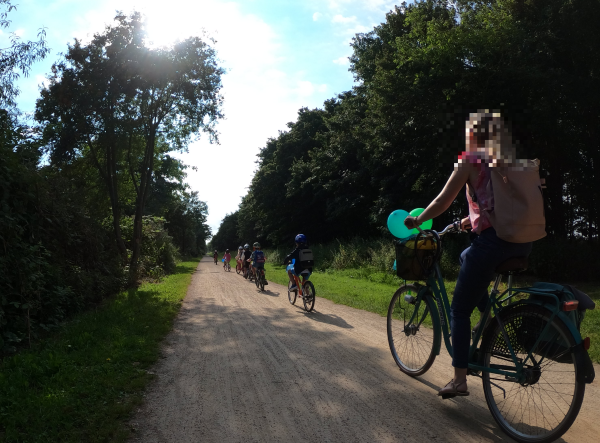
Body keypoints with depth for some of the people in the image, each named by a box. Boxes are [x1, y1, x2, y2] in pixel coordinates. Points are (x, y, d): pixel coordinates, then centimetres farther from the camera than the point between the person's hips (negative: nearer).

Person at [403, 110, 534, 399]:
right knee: (467, 257, 35)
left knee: (459, 310, 5)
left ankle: (459, 380, 5)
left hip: (492, 241, -7)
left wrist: (416, 222, 12)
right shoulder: (509, 161, 19)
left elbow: (443, 202, -3)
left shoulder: (470, 160, 0)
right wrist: (471, 219, 42)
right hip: (523, 243, 7)